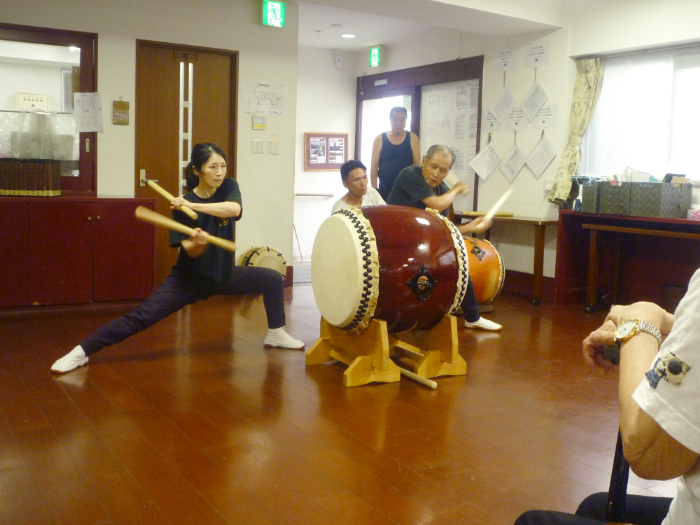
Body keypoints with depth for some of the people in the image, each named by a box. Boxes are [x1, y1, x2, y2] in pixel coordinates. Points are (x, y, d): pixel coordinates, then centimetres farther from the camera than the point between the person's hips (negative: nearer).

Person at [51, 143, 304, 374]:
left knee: (273, 279, 7)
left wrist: (194, 205, -35)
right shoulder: (182, 204, -17)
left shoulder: (229, 187, -9)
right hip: (189, 279, -4)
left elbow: (234, 209, -33)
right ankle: (82, 352, -9)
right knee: (141, 317, -14)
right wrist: (196, 242, -44)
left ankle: (276, 334, 26)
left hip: (223, 275, 4)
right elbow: (190, 251, -22)